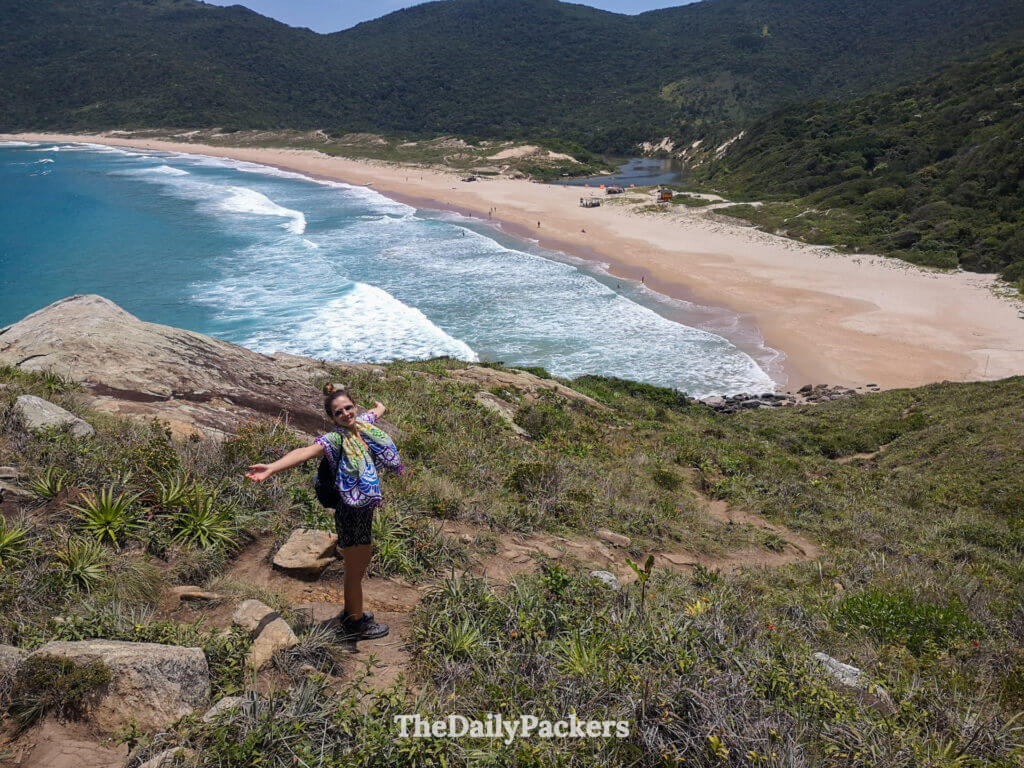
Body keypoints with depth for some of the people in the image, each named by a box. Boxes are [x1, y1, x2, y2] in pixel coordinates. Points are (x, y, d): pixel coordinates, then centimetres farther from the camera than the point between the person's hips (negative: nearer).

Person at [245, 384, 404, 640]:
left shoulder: (362, 424, 1)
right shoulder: (336, 438, -20)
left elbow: (376, 412, 26)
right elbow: (305, 452, -37)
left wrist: (380, 407, 50)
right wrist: (272, 468, -53)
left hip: (364, 508, 8)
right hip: (351, 511, -8)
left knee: (357, 566, 23)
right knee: (356, 569, 7)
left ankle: (352, 612, 41)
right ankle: (356, 624, 23)